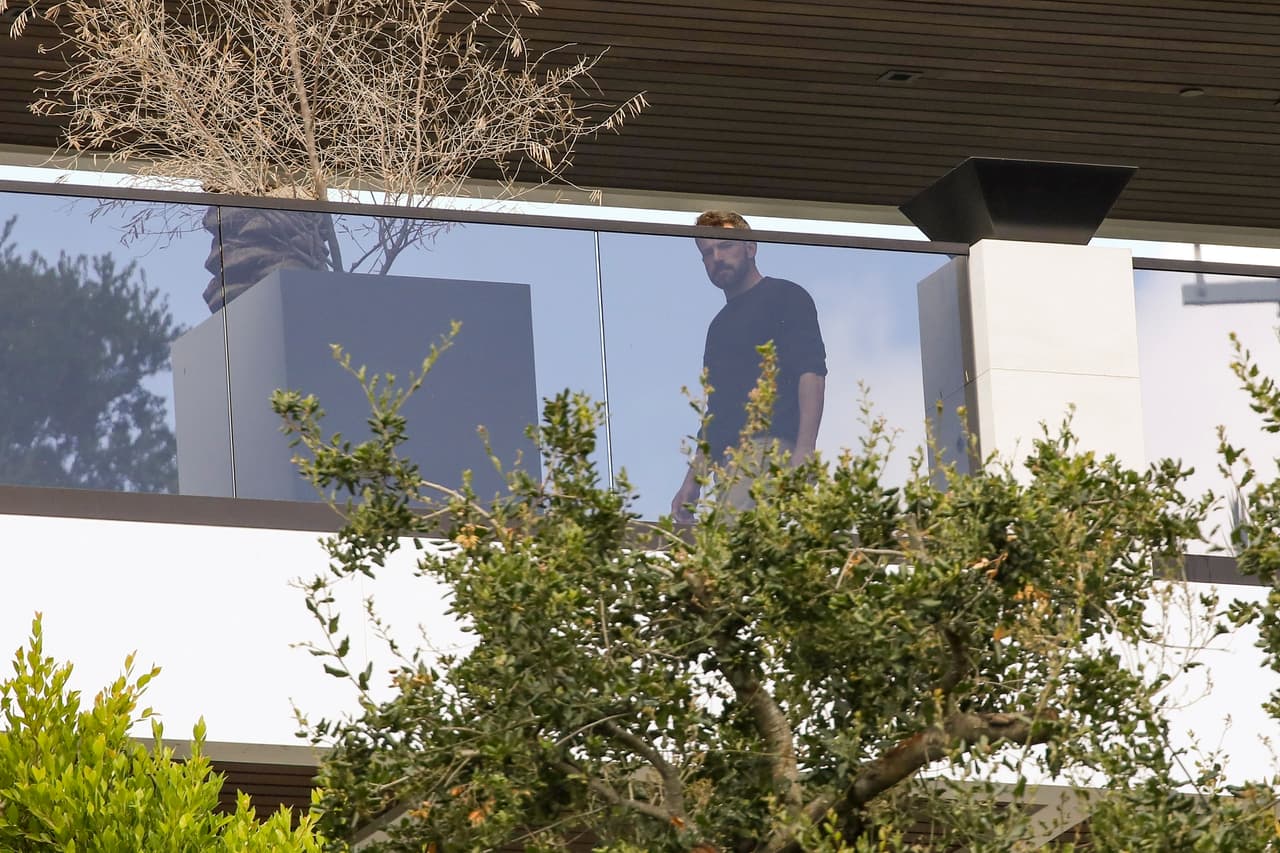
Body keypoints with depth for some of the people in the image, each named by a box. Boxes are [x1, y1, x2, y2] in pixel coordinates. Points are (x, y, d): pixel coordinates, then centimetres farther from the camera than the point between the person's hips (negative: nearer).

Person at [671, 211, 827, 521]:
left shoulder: (785, 297, 5)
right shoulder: (719, 326, 30)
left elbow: (811, 373, -7)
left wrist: (804, 452, -20)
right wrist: (692, 481, 22)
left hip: (769, 447, -8)